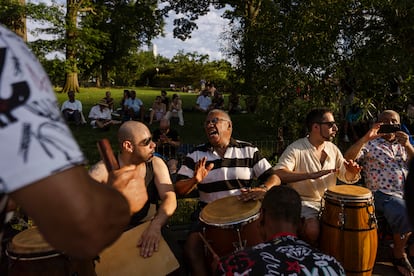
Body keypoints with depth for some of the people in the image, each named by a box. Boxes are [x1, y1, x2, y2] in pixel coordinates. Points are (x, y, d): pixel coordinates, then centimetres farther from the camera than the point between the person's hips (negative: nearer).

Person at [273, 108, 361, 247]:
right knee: (312, 230, -30)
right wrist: (311, 175, -38)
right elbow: (278, 174, -27)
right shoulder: (295, 149, -13)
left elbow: (346, 177, 12)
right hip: (305, 202, -6)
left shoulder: (333, 149, 9)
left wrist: (351, 172, -13)